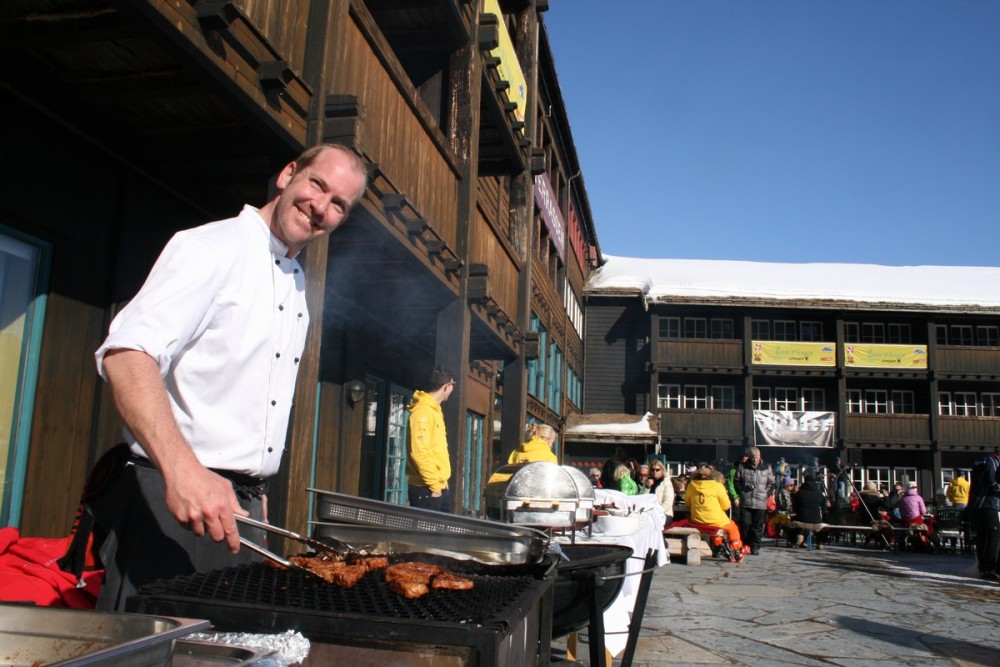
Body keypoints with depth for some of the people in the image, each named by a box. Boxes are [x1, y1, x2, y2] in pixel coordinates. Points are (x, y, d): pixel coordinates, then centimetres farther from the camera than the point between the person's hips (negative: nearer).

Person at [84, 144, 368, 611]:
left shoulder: (296, 284, 16)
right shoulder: (210, 248, -10)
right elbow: (127, 353, -25)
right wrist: (183, 469, -37)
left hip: (241, 504, 8)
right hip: (170, 499, -8)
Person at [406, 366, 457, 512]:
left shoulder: (434, 411, 16)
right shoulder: (422, 411, -15)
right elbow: (419, 452, -22)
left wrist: (441, 482, 17)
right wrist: (433, 484, -19)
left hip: (440, 486, 10)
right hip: (426, 489, -10)